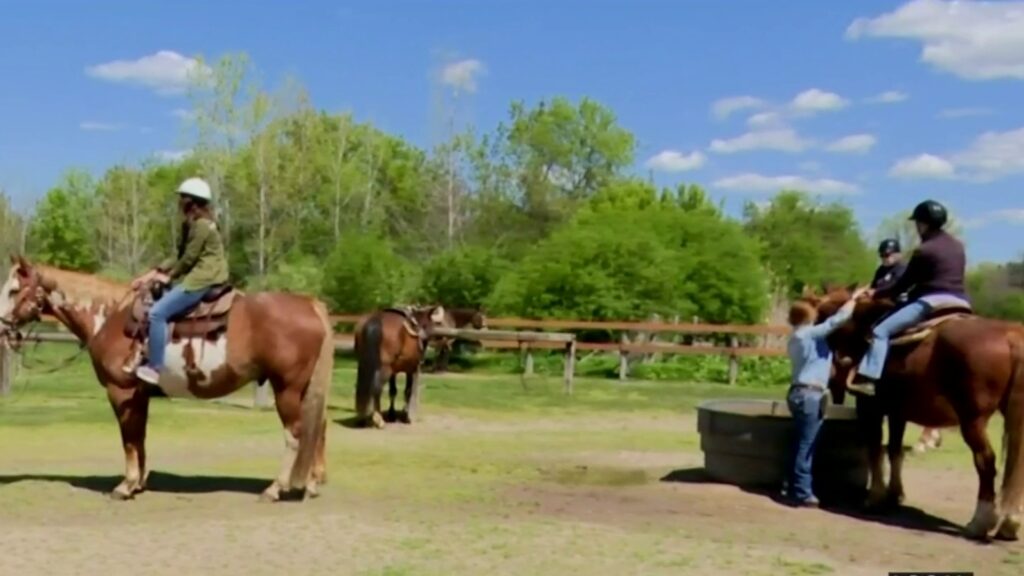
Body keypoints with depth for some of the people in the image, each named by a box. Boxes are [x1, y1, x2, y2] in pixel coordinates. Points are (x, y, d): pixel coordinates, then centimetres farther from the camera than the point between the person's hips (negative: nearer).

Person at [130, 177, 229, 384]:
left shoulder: (201, 225, -15)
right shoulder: (192, 224, 17)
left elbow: (189, 259, -15)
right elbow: (181, 256, 16)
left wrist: (169, 276, -2)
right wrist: (153, 273, 8)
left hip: (202, 280, -11)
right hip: (195, 277, 11)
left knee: (157, 312, -19)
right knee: (155, 297, 16)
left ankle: (155, 367, -17)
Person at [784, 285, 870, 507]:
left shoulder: (796, 338, 16)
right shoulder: (812, 333, -12)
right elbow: (837, 319, -16)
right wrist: (854, 298, -3)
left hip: (799, 392, 10)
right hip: (810, 395, -10)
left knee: (801, 443, 14)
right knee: (806, 445, -7)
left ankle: (792, 487, 18)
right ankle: (802, 492, -4)